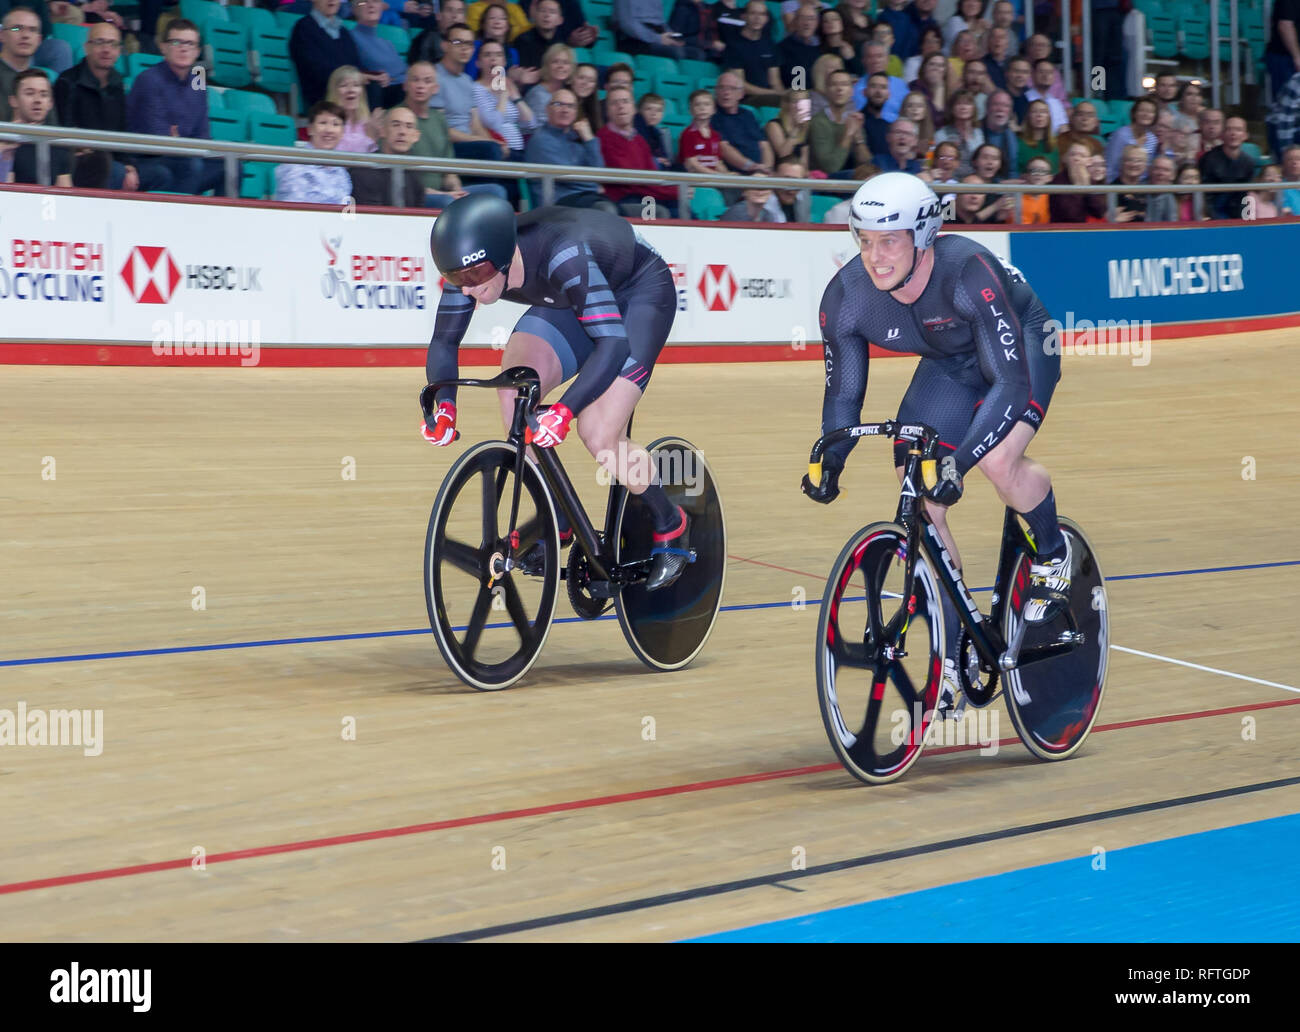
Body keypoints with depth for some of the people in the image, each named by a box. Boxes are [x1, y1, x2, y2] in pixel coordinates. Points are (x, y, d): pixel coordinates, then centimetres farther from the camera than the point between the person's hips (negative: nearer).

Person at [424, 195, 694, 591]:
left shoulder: (563, 257, -41)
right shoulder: (473, 264, -22)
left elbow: (613, 344, -45)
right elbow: (444, 341, -11)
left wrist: (564, 411, -55)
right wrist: (444, 405, -30)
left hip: (641, 294, -6)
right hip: (571, 301, 6)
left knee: (599, 436, -18)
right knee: (513, 394, -19)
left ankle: (670, 527, 9)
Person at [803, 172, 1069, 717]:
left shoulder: (968, 273, -39)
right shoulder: (846, 297, -25)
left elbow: (1010, 384, -40)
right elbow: (843, 395, -11)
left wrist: (958, 461, -51)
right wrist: (828, 461, -29)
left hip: (1020, 344, -5)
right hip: (948, 365, 5)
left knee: (999, 462, -32)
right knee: (921, 507, -8)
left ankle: (1053, 553, 1)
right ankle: (952, 662, 7)